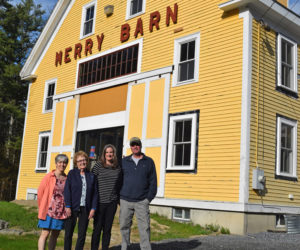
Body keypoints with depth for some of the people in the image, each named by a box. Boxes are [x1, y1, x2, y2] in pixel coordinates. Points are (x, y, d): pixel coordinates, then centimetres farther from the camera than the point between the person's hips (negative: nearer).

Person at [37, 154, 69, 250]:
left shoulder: (67, 179, 5)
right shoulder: (49, 177, -4)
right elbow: (40, 192, 1)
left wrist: (67, 207, 7)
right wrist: (42, 208, 7)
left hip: (61, 212, 4)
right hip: (49, 210, -4)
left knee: (55, 235, 10)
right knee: (45, 234, -8)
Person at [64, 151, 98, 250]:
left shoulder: (91, 176, 8)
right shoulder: (72, 174, 3)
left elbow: (95, 193, 7)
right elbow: (67, 190, -3)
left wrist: (93, 208, -1)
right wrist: (68, 206, -11)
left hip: (85, 209, 2)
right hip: (73, 208, -2)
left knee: (82, 235, 5)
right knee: (68, 233, 4)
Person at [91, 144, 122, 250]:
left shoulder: (118, 168, 7)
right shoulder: (98, 165, -3)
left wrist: (119, 199, 13)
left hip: (112, 202, 3)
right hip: (100, 202, -3)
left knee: (107, 229, 9)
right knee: (97, 228, 2)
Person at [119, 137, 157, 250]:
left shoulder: (149, 162, 7)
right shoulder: (124, 161, 10)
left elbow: (153, 181, 6)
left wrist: (149, 198, -2)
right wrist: (118, 198, 4)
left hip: (142, 202, -1)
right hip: (125, 201, 2)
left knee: (144, 228, -4)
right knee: (124, 226, 7)